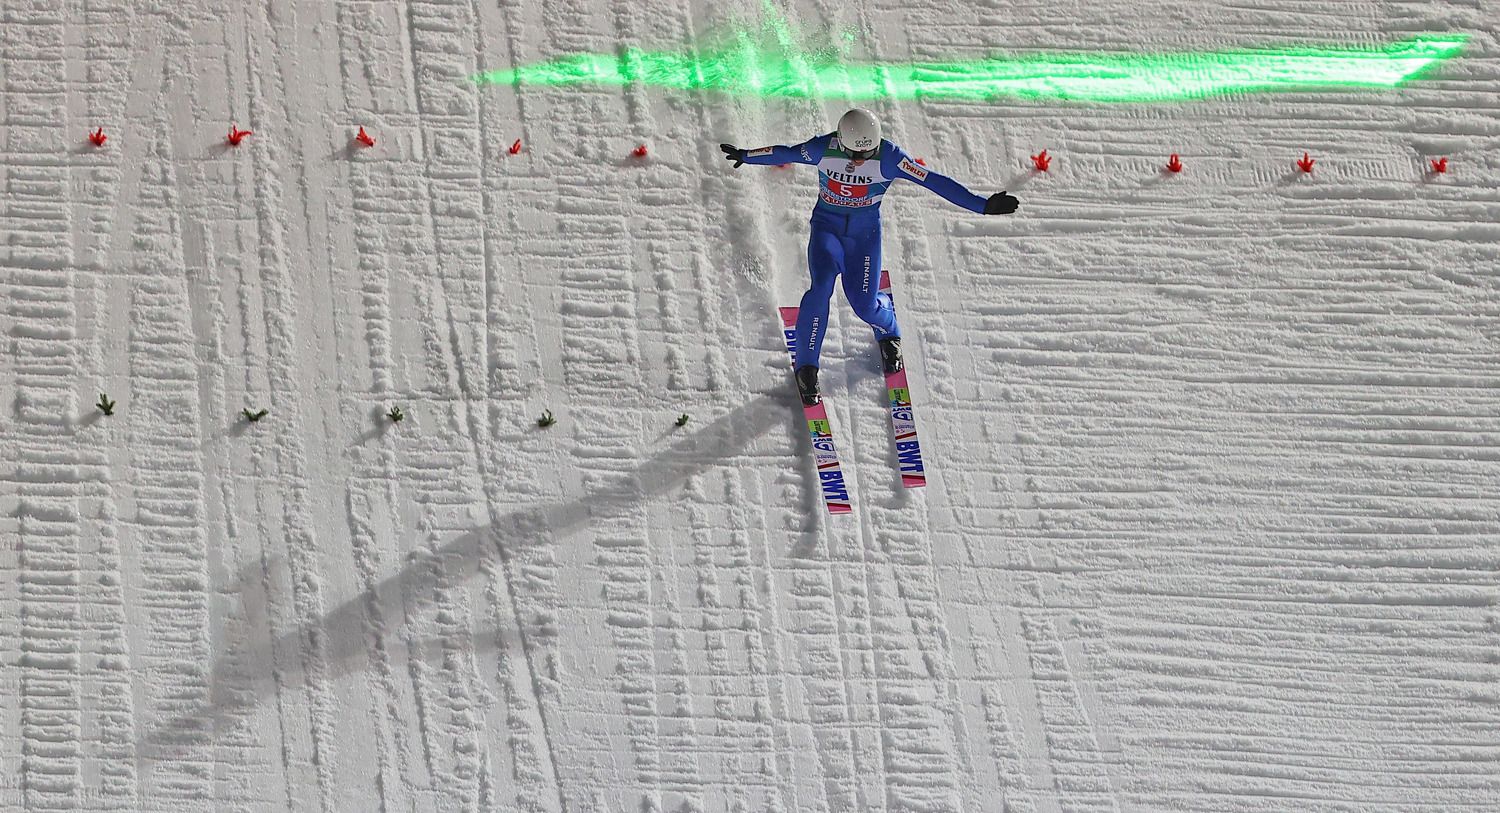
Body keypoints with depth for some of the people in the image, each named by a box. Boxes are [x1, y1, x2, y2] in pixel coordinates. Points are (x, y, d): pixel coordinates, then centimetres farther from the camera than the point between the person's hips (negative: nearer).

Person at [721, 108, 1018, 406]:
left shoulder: (888, 157, -21)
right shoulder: (823, 149, -16)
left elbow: (933, 180, -22)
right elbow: (784, 153, 2)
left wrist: (982, 205, -25)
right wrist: (745, 156, 17)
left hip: (865, 233, 0)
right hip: (826, 227, 0)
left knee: (864, 304, -9)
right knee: (821, 287, -23)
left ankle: (889, 333, 31)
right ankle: (806, 367, -8)